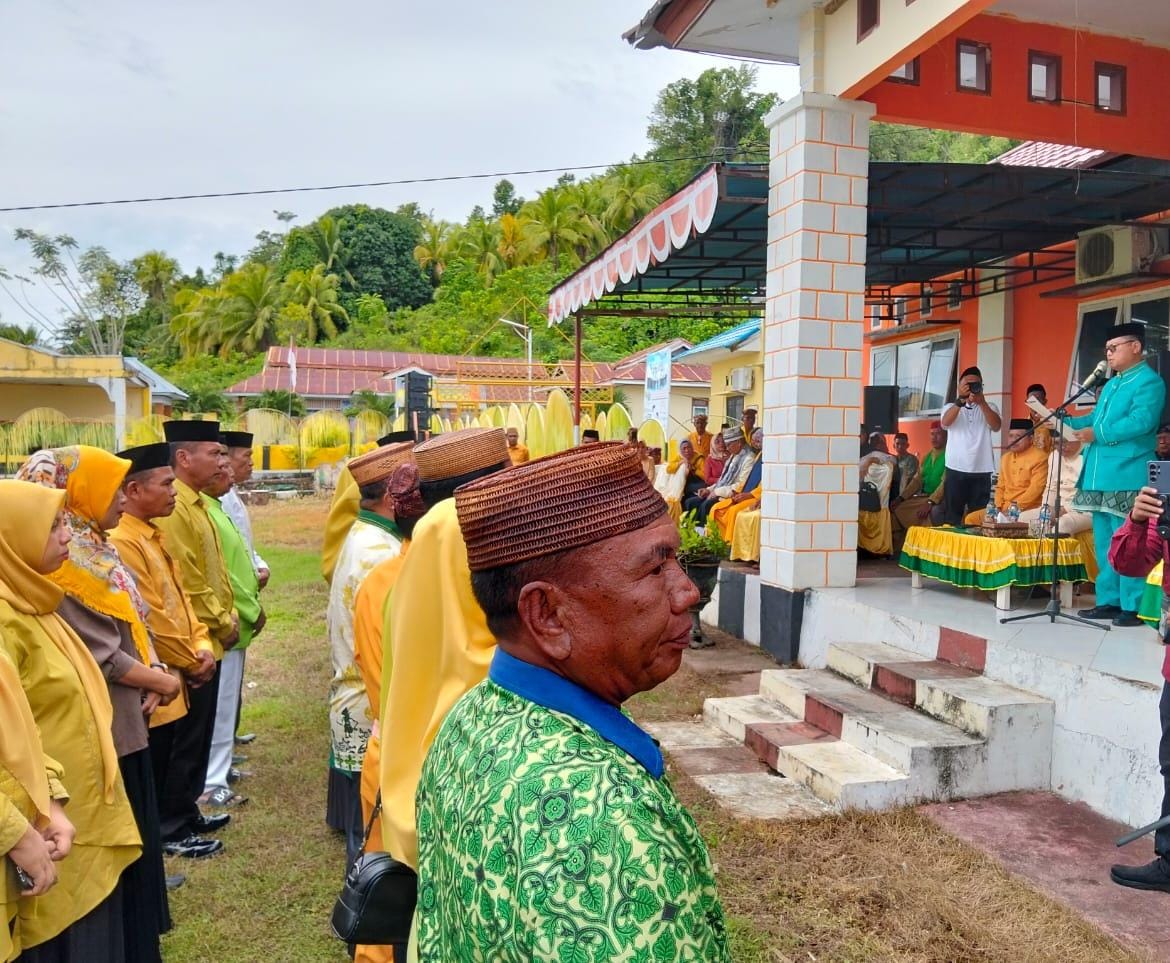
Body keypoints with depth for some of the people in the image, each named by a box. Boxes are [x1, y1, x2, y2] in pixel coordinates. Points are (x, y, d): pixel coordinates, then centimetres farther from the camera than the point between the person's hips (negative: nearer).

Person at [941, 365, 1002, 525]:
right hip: (956, 469, 0)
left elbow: (996, 426, -9)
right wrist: (961, 401, -26)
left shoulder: (989, 407, 11)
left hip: (981, 470, 0)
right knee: (952, 515, 1)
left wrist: (982, 403, -22)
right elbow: (945, 423, -12)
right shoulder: (952, 407, 10)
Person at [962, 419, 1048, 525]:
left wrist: (1016, 507, -19)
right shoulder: (1006, 457, 18)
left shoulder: (1039, 458, -6)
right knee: (971, 519, -4)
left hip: (1026, 510, -7)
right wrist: (998, 507, 3)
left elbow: (1036, 489, -16)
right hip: (1004, 509, 7)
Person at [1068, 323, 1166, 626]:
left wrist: (1097, 435, -19)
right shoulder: (1111, 384, 22)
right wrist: (1064, 421, 10)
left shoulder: (1149, 381, -7)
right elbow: (1095, 418, 24)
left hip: (1127, 477, -9)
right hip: (1100, 476, 10)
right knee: (1104, 543, 13)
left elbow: (1141, 421, -21)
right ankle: (1109, 600, 21)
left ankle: (1133, 606, 0)